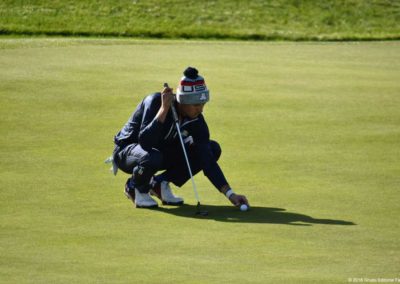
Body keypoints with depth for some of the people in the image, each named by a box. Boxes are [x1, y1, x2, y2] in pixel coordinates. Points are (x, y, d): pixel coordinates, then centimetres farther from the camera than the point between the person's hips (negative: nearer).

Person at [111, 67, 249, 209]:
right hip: (127, 150, -6)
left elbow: (207, 160, -16)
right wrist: (164, 109, -45)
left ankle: (161, 183, 0)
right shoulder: (156, 101, -30)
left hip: (162, 151, 6)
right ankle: (134, 187, -7)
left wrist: (230, 193, -25)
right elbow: (145, 142, -41)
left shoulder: (196, 120, -15)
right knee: (152, 157, -43)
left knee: (213, 148, -9)